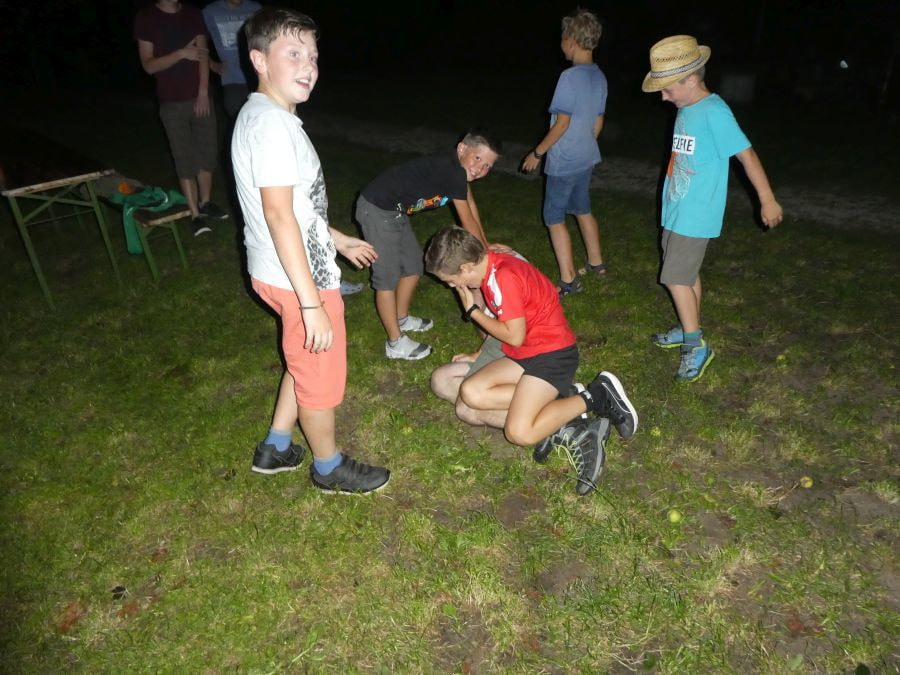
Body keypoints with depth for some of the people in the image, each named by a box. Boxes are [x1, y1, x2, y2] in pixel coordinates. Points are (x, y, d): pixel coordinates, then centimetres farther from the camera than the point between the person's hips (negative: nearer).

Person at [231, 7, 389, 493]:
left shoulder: (259, 116, 10)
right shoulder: (273, 124, -22)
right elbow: (279, 214, -27)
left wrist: (338, 240, 26)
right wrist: (312, 304, -27)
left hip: (281, 271, 10)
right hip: (299, 278, -10)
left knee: (303, 362, 26)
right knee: (321, 375, 9)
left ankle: (275, 448, 42)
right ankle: (329, 467, 32)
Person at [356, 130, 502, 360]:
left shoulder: (458, 170, 2)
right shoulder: (452, 172, -26)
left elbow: (472, 208, 12)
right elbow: (468, 222, -16)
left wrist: (486, 247, 11)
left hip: (396, 211, 10)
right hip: (377, 210, -10)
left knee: (413, 264, 19)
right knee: (388, 277, -2)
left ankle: (401, 319, 39)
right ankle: (396, 343, 9)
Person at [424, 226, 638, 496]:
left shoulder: (504, 276, -22)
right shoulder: (490, 266, 7)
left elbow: (514, 337, -19)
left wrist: (472, 310, -9)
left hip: (552, 352, -9)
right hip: (525, 353, 9)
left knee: (519, 432, -20)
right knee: (471, 393, -10)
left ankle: (596, 396, -5)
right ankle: (561, 398, -8)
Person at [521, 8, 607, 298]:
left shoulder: (570, 76, -20)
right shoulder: (599, 76, 6)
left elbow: (562, 123, -20)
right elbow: (598, 121, 12)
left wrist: (536, 153, -11)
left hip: (564, 161, -8)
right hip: (587, 157, 8)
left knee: (554, 218, 1)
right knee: (582, 210, 22)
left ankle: (569, 280, 5)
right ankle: (596, 263, 35)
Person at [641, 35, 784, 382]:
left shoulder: (714, 112, -19)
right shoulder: (686, 109, 6)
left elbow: (746, 154, -18)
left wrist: (767, 200, -15)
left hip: (695, 215, -8)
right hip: (676, 210, 8)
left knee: (676, 277, -6)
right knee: (687, 273, 17)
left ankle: (696, 346, 6)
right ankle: (689, 330, 32)